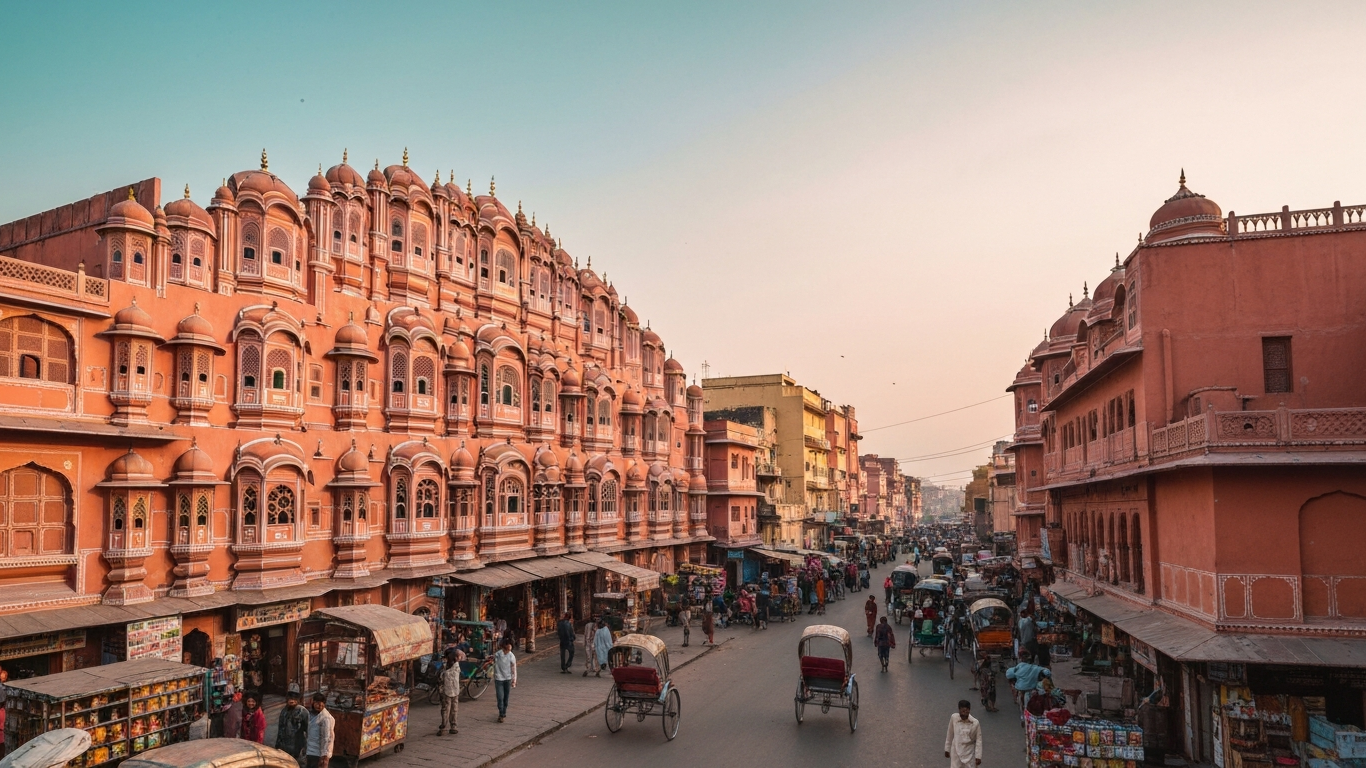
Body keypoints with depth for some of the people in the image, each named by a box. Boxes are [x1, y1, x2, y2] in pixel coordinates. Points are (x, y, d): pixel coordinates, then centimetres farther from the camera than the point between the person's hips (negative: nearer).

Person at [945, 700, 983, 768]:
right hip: (956, 752, 1)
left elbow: (978, 740, -8)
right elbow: (950, 734, -1)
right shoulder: (954, 718, -14)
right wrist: (947, 749, 7)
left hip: (969, 753, -1)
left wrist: (978, 756, -8)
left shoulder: (975, 723, -18)